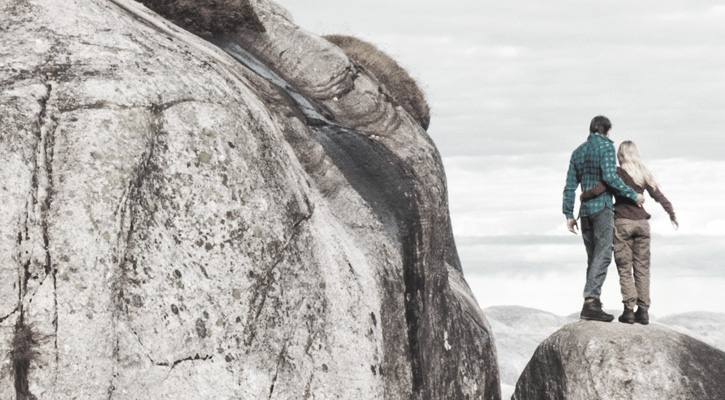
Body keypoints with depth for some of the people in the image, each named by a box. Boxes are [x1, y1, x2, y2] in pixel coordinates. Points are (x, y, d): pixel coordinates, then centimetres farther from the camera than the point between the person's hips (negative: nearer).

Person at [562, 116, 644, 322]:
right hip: (602, 207, -7)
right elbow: (610, 177, -18)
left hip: (585, 210, 7)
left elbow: (570, 186, 13)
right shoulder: (606, 147, -4)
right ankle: (590, 302, -23)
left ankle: (593, 304, 10)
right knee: (603, 254, -11)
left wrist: (569, 214, 14)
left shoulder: (578, 152, 17)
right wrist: (633, 195, -10)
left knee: (593, 257, 12)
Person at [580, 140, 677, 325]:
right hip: (641, 223, 4)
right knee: (642, 268, 7)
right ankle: (643, 311, 5)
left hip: (622, 223, -4)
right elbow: (659, 196, 12)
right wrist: (672, 215, 23)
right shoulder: (644, 174, 7)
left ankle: (629, 310, -6)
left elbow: (598, 189, -16)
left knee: (624, 268, 1)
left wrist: (583, 196, 4)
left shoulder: (618, 173, -7)